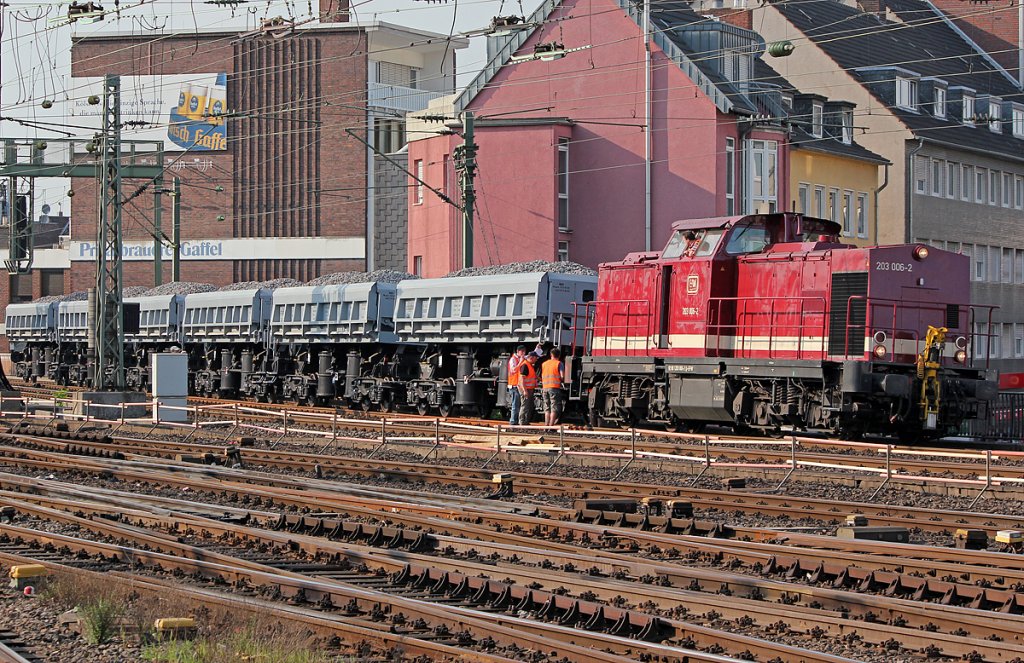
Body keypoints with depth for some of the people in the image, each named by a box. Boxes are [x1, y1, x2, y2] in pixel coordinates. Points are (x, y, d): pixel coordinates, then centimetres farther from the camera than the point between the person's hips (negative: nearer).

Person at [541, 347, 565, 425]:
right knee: (554, 408, -4)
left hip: (545, 387, 5)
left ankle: (546, 425, 10)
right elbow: (562, 376, -9)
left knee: (547, 408, 13)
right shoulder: (559, 363, -2)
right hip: (555, 387, -5)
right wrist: (562, 381, 9)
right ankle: (551, 426, -10)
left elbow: (542, 376, 14)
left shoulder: (544, 364, 14)